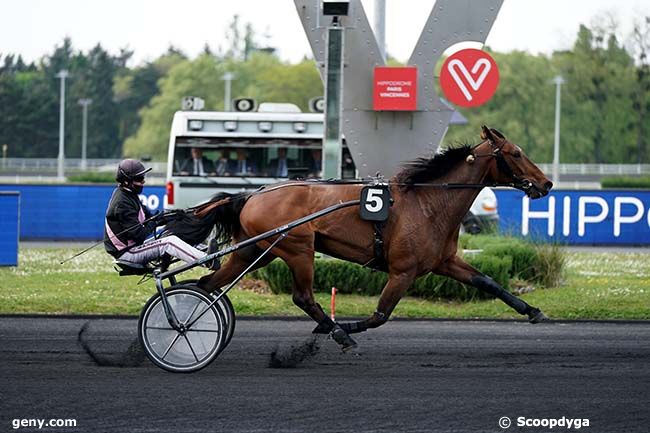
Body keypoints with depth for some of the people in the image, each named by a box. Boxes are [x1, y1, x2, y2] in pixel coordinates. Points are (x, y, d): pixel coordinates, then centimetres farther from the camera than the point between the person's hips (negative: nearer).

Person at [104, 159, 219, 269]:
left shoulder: (128, 195, 10)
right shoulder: (122, 203, -23)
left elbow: (148, 217, 15)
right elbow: (139, 234, -25)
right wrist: (154, 222, -8)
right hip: (127, 252, -10)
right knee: (170, 242, -19)